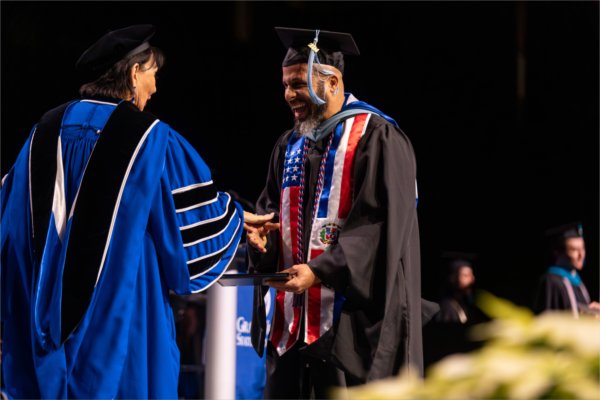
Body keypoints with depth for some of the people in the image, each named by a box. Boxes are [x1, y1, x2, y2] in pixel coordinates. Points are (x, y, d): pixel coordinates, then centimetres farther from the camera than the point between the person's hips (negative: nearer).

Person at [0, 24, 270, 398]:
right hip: (123, 309, -5)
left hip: (50, 310, 5)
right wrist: (238, 216, 19)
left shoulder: (48, 130, 3)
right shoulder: (149, 137, -9)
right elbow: (201, 211, -2)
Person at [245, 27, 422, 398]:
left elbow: (379, 223, -14)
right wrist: (262, 232, -3)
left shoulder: (375, 137, -7)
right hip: (293, 318, 7)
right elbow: (272, 207, 22)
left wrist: (320, 271, -20)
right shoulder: (290, 145, 17)